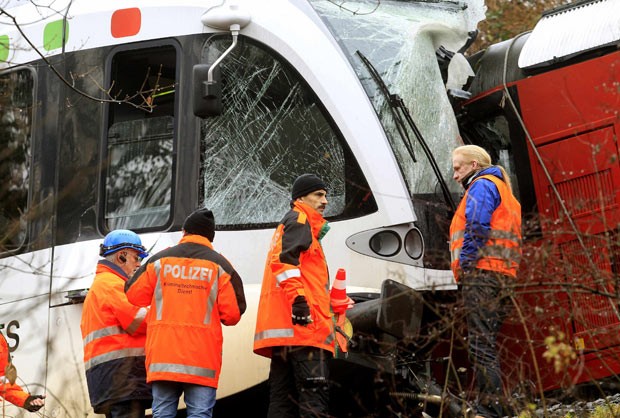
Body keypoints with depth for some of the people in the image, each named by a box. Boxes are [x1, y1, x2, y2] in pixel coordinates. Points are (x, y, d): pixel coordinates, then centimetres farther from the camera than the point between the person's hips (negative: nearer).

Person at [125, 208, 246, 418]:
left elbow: (134, 295, 10)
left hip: (163, 352, 2)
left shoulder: (159, 260, 6)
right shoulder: (219, 265, 1)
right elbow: (232, 314, -2)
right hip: (202, 355, -2)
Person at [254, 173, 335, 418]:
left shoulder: (292, 225, 32)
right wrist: (297, 297, -26)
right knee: (314, 392, -17)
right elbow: (284, 259, -16)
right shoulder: (298, 220, 1)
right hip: (302, 322, -10)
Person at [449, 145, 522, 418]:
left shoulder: (482, 185, -2)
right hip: (503, 276, 10)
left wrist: (465, 265, -12)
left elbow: (477, 228, -16)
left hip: (482, 273, -10)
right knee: (487, 343, 13)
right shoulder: (503, 191, 29)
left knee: (481, 342, -13)